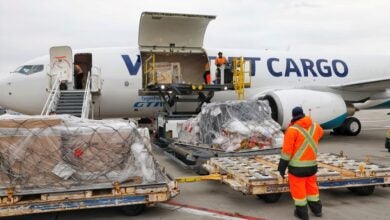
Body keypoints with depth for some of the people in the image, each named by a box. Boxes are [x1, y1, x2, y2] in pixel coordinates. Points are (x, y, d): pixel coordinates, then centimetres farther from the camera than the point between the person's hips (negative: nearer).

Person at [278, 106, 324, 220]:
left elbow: (287, 150, -17)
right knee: (311, 186, 22)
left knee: (298, 188, 7)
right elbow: (321, 132, 28)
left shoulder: (293, 129, -18)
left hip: (297, 166, -6)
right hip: (312, 164, 6)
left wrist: (282, 166, -10)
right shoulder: (315, 126, 1)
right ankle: (317, 209, 33)